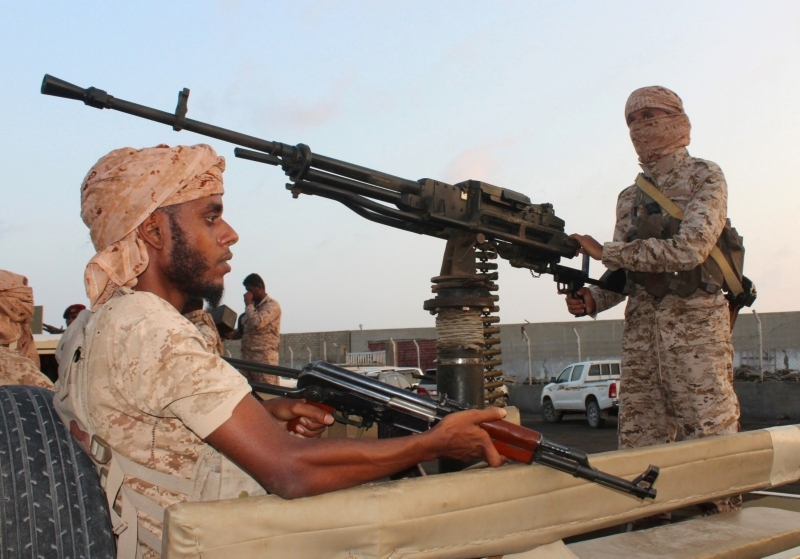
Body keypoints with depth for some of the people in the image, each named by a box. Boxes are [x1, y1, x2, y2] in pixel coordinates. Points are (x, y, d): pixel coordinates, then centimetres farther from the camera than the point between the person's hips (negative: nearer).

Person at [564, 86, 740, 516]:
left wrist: (606, 252, -12)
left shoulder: (705, 178, 2)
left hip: (694, 323, -5)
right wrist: (592, 299, -5)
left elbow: (689, 249, -15)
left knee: (710, 436, -6)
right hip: (641, 327, 6)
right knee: (639, 444, 4)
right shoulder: (630, 198, 19)